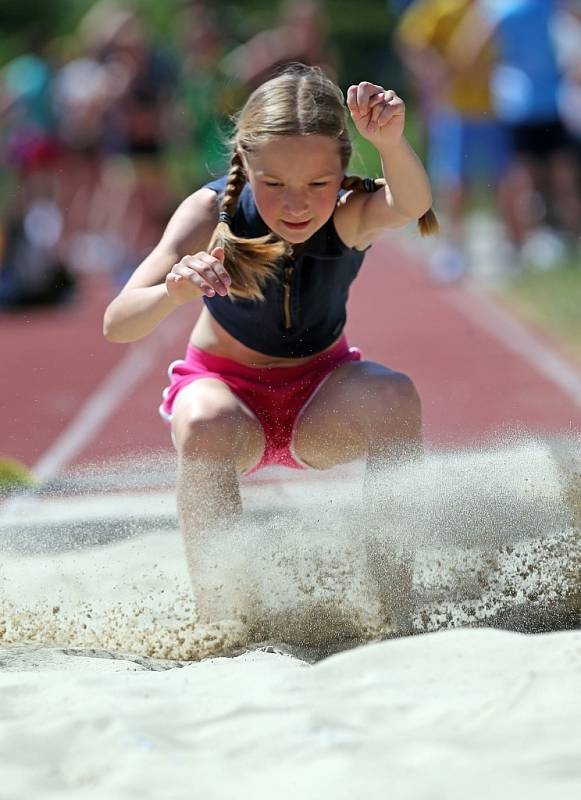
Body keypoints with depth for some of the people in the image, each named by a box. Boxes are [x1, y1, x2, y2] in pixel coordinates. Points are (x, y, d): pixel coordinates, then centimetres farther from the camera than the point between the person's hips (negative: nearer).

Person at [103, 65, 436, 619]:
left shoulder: (350, 214, -23)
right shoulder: (211, 214, -24)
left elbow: (409, 204, -48)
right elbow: (116, 325, -31)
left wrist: (391, 142, -70)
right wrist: (173, 293, -53)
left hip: (321, 400, 1)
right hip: (225, 385, -1)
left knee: (395, 395, -31)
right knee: (204, 426, -36)